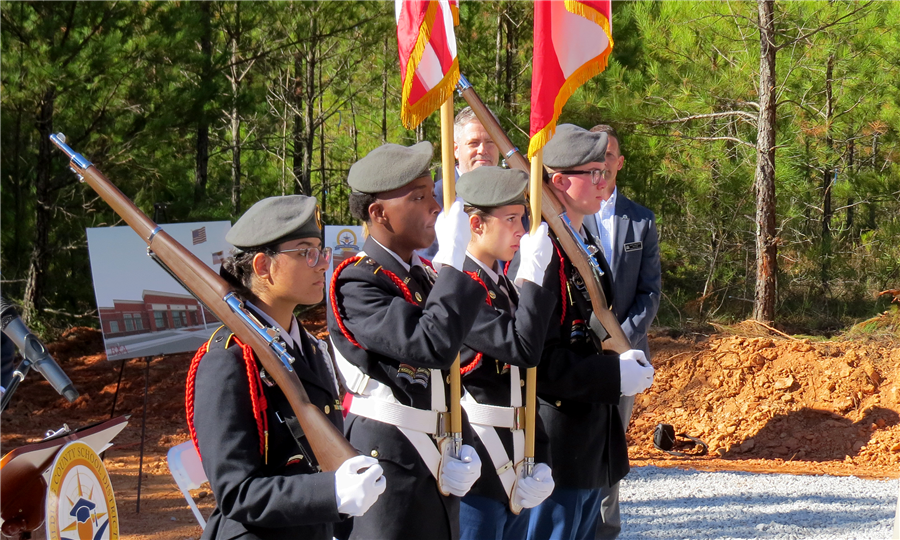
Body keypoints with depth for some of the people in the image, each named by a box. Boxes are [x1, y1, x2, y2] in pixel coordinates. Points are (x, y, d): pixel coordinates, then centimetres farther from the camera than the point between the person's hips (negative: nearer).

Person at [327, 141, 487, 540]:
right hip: (387, 467, -8)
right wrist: (453, 260, -21)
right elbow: (432, 345, -28)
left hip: (438, 472, 8)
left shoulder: (428, 278, 12)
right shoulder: (355, 284, -14)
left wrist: (464, 450, 3)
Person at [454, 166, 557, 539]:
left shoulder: (505, 288, 15)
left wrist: (540, 464, 9)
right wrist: (533, 275, -17)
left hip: (515, 471, 9)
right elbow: (522, 348, -24)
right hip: (476, 466, -9)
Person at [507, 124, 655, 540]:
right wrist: (615, 375, -19)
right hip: (556, 443, -10)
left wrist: (622, 359, 7)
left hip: (593, 440, 10)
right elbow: (538, 360, -23)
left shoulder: (585, 245, 14)